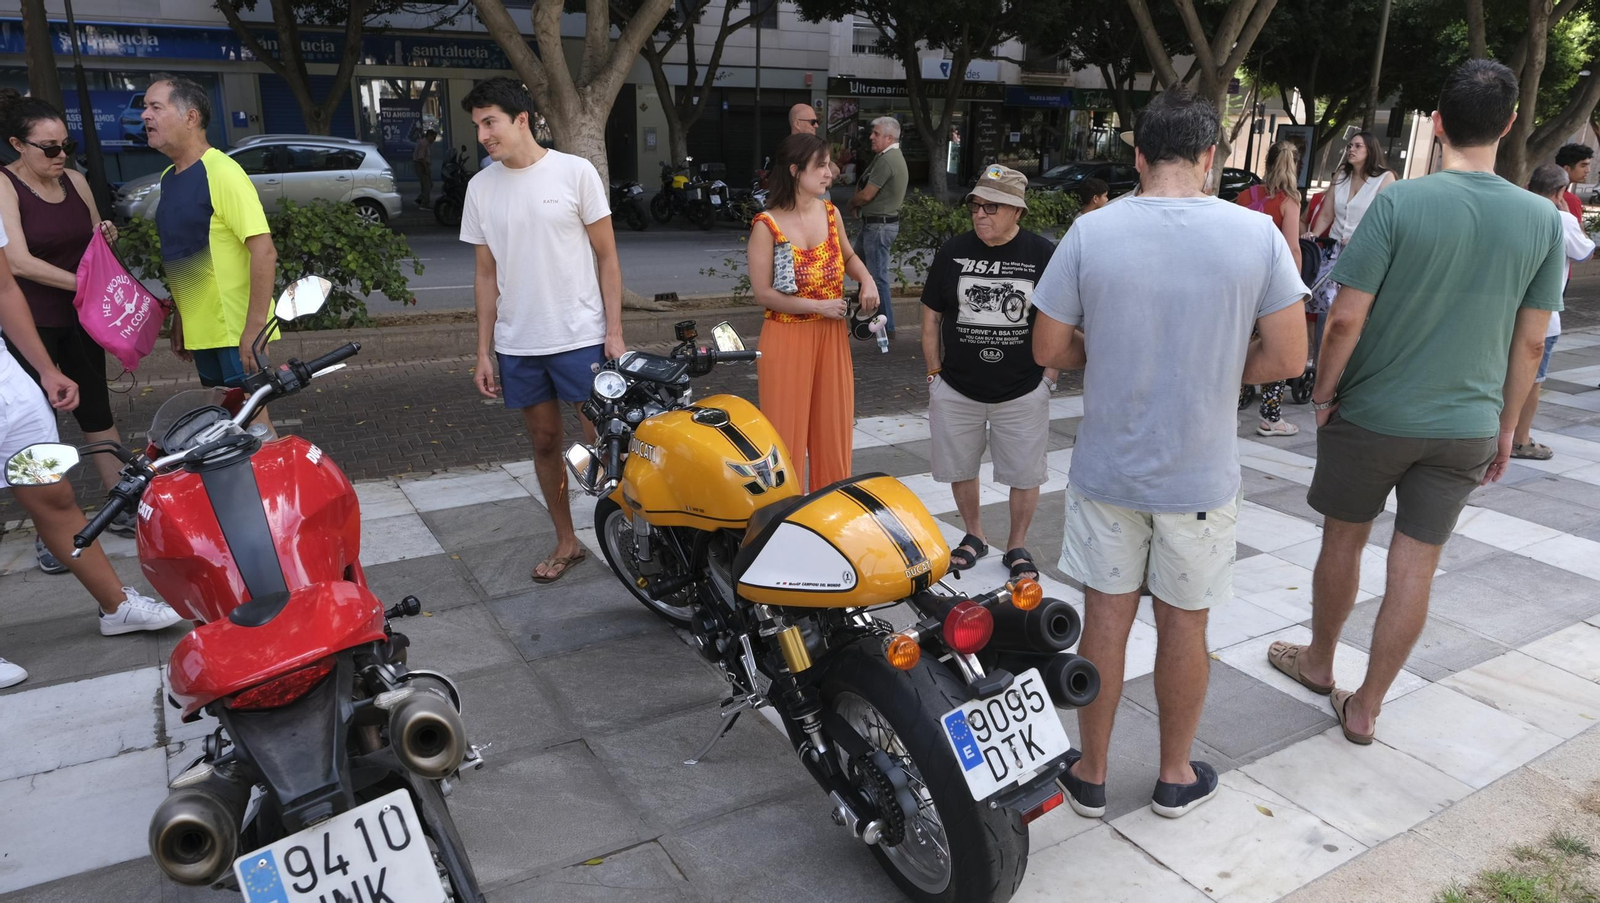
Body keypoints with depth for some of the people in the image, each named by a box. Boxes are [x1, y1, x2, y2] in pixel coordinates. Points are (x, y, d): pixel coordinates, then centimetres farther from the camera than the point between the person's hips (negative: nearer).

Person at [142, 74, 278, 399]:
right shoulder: (169, 177, 12)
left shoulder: (221, 172, -15)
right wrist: (179, 318, 19)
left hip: (235, 330, -9)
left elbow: (264, 252, -21)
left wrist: (254, 328, -24)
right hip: (200, 331, 9)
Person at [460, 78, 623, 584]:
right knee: (545, 442, 12)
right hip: (517, 344, 4)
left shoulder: (575, 172, -4)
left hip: (581, 337, -4)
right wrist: (484, 351, 8)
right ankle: (567, 543, 25)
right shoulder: (481, 187, 7)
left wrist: (614, 331, -8)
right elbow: (486, 274, 10)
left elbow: (607, 257, -2)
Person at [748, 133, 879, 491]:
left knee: (834, 426, 11)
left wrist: (867, 280, 2)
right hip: (787, 338, -5)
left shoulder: (829, 212, 4)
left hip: (832, 336, 5)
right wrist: (818, 306, -18)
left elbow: (848, 255, 22)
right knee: (788, 430, 2)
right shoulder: (767, 225, -12)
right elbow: (762, 293, -14)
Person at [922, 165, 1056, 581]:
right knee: (960, 469, 13)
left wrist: (1048, 375, 0)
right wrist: (934, 374, 5)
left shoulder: (1043, 254, -6)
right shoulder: (952, 252, -1)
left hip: (1023, 392, -1)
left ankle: (1017, 546, 29)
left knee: (1025, 475, 8)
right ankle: (974, 535, 36)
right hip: (956, 390, 2)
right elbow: (931, 317, 6)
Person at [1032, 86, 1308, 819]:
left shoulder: (1091, 232, -10)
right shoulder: (1256, 234, -9)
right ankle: (1175, 776, 35)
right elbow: (1289, 357, -7)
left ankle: (1091, 773, 29)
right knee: (1184, 624, 16)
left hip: (1107, 469, 0)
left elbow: (1047, 349, -5)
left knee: (1106, 619, 13)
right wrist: (1218, 365, 9)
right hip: (1201, 476, 0)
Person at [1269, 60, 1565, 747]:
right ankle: (1364, 708, 19)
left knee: (1343, 541, 15)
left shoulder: (1400, 202, -13)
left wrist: (1323, 391, -2)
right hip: (1466, 426, 3)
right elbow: (1531, 342, 4)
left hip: (1372, 414, -3)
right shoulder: (1542, 218, -1)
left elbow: (1346, 318, -17)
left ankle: (1319, 663, 35)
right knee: (1415, 566, 8)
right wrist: (1506, 426, 14)